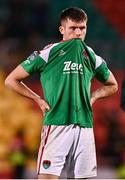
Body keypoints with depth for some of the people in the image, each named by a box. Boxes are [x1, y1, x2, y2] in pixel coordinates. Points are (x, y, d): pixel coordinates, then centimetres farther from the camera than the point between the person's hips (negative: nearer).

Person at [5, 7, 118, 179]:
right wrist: (39, 99, 0)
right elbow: (11, 80, 4)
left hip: (85, 126, 4)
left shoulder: (92, 57, 12)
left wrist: (93, 97, 12)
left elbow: (112, 85, 30)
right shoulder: (48, 53, -1)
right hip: (56, 124, -4)